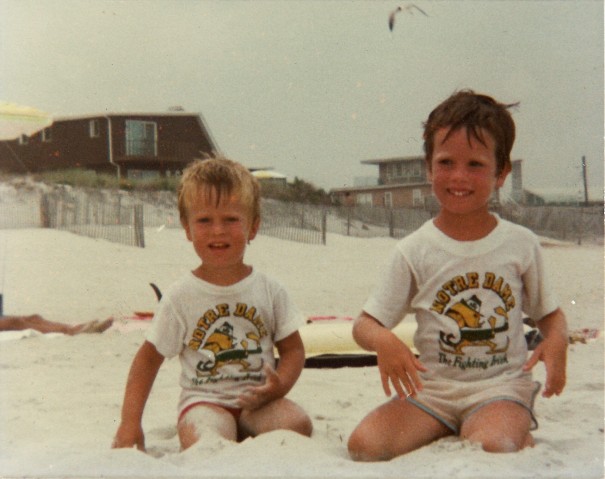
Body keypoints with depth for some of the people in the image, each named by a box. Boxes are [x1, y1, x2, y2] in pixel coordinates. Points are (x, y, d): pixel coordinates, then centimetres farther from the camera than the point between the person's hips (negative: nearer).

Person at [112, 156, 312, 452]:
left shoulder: (269, 291, 4)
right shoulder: (180, 297, 0)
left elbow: (293, 349, 10)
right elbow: (149, 357, 5)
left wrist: (280, 384, -13)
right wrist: (130, 423, -3)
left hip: (257, 401, 3)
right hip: (203, 401, -3)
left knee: (298, 423, -26)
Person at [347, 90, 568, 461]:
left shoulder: (522, 244, 2)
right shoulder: (415, 251, 0)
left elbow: (550, 313, 13)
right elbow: (365, 323, 0)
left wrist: (557, 340, -11)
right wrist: (384, 341, -24)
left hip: (501, 386, -1)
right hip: (433, 388, 2)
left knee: (490, 447, -34)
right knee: (365, 445, -22)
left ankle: (521, 433, 2)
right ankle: (451, 432, 2)